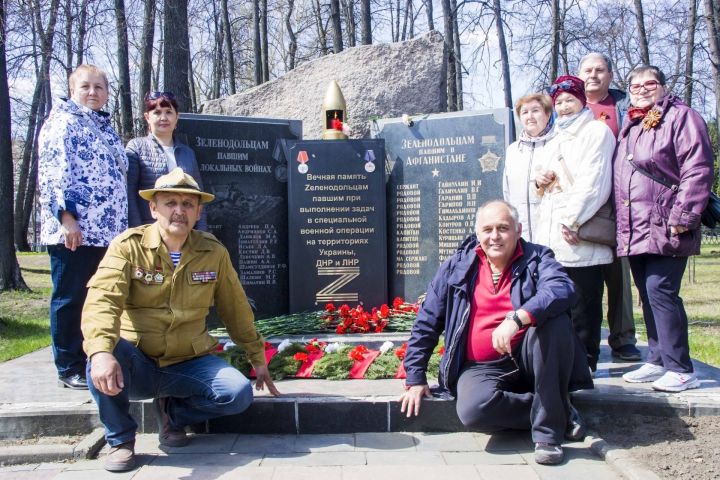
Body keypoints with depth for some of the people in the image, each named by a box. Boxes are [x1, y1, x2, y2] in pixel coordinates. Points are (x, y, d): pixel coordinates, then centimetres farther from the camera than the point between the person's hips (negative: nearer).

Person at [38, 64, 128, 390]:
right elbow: (50, 172, -11)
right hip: (72, 230, -7)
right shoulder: (62, 122, -1)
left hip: (106, 230, 7)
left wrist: (122, 226, 20)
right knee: (69, 299, -1)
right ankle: (69, 369, 8)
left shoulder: (106, 129, 22)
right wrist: (65, 216, -20)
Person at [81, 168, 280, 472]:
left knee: (239, 393, -22)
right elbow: (102, 299, -25)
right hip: (137, 363, -2)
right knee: (105, 352, -34)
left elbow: (236, 310, 10)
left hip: (188, 363, 2)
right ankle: (120, 440, -7)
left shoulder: (214, 253, 0)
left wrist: (258, 359, 16)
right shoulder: (128, 247, -9)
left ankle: (172, 412, 10)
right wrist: (101, 351, -44)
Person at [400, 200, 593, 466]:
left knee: (555, 320, -29)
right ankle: (561, 413, -8)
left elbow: (563, 289, -24)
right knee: (472, 409, -31)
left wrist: (516, 318, -39)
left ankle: (549, 427, -19)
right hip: (482, 368, 1)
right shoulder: (456, 267, 4)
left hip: (529, 359, 0)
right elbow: (426, 324, 8)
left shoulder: (537, 258, 0)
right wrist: (415, 379, 6)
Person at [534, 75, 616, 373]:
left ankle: (585, 360, 4)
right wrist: (540, 181, 9)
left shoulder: (596, 131, 2)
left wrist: (574, 220, -18)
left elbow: (595, 181, -10)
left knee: (583, 301, -4)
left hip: (580, 236, -7)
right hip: (550, 234, 7)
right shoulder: (556, 140, 26)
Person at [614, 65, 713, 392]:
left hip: (664, 229, -8)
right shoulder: (628, 129, 22)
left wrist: (681, 218, -18)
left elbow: (697, 170, -12)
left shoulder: (681, 117, -2)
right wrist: (619, 224, 19)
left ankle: (681, 369, -5)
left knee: (660, 289, -14)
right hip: (634, 231, 8)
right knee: (648, 294, 11)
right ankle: (658, 360, 20)